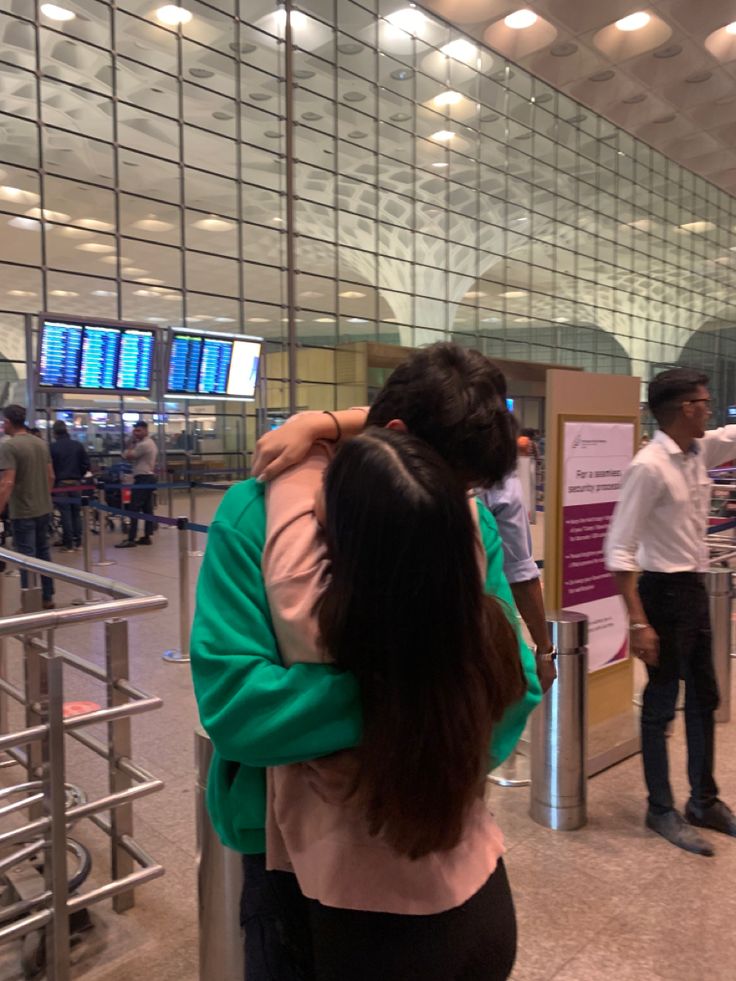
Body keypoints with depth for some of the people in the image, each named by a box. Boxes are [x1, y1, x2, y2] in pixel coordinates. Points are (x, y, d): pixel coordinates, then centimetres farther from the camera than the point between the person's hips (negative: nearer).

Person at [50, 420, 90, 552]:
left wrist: (53, 481, 8)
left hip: (60, 483, -3)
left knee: (65, 514, 0)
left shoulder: (52, 447, -8)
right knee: (76, 512, 11)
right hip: (76, 482, 3)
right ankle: (78, 542, 13)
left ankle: (68, 544, 2)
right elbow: (86, 464, 2)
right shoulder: (78, 445, 2)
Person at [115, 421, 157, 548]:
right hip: (149, 478, 11)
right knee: (147, 509, 9)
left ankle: (131, 539, -10)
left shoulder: (143, 444, -16)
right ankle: (147, 537, 11)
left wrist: (132, 443, -5)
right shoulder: (151, 443, 18)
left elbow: (128, 456, -14)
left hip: (142, 479, -11)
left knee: (134, 509, -10)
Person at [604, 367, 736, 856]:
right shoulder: (650, 466, -20)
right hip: (666, 591, -9)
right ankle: (662, 810, 26)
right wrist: (638, 622, -24)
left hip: (696, 589, 9)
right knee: (662, 705, 7)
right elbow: (619, 549, -22)